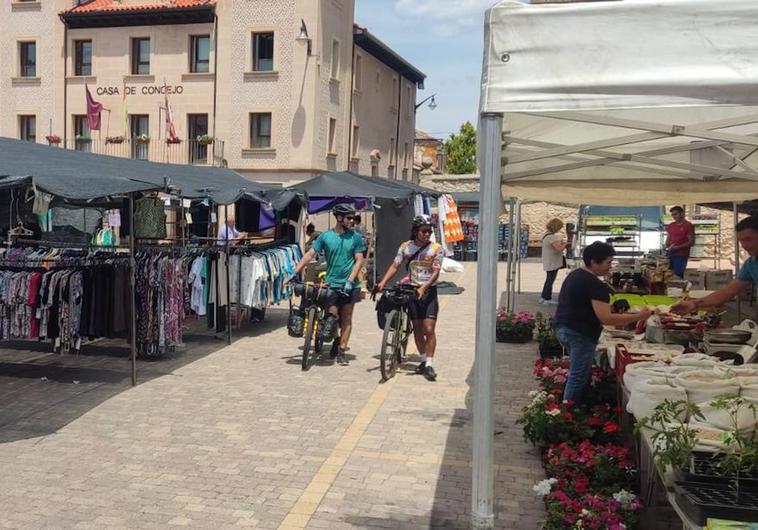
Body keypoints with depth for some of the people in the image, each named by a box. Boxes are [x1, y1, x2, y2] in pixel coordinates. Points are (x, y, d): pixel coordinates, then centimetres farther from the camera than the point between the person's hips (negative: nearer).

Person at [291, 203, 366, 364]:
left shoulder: (355, 237, 0)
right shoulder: (325, 236, -1)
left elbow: (359, 260, -4)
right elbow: (310, 255, -3)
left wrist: (350, 280, -15)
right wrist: (295, 273, -11)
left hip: (349, 285, 0)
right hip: (331, 284, 0)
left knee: (346, 319, 3)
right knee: (332, 315, -1)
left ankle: (341, 351, 10)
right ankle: (336, 341, 26)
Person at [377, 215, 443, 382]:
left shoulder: (436, 248, -5)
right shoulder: (406, 247, 3)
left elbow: (436, 272, -13)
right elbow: (395, 265, 0)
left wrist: (423, 288, -27)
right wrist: (383, 282, -15)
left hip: (428, 291, -3)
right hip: (412, 291, 3)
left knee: (429, 329, -10)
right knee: (417, 329, 10)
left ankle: (429, 365, -6)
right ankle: (424, 360, 25)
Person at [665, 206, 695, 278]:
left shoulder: (688, 225, -2)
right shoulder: (670, 226, 15)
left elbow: (691, 242, -7)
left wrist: (677, 247, -16)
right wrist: (667, 248, 1)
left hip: (681, 256, -5)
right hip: (670, 255, 5)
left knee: (678, 276, -12)